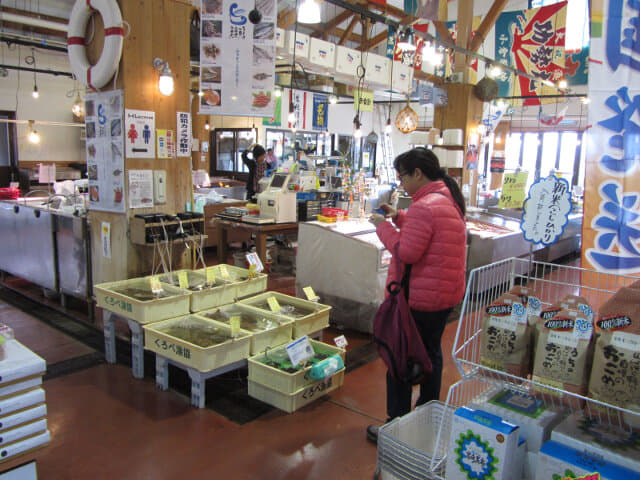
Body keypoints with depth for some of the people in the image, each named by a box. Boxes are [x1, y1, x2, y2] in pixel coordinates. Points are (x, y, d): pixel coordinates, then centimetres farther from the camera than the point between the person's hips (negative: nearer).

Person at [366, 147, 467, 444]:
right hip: (445, 294, 10)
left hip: (418, 297, -10)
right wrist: (398, 217, 9)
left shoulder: (424, 207, -22)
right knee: (430, 352, 22)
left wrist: (384, 226, -12)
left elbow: (406, 252, -24)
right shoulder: (449, 199, 10)